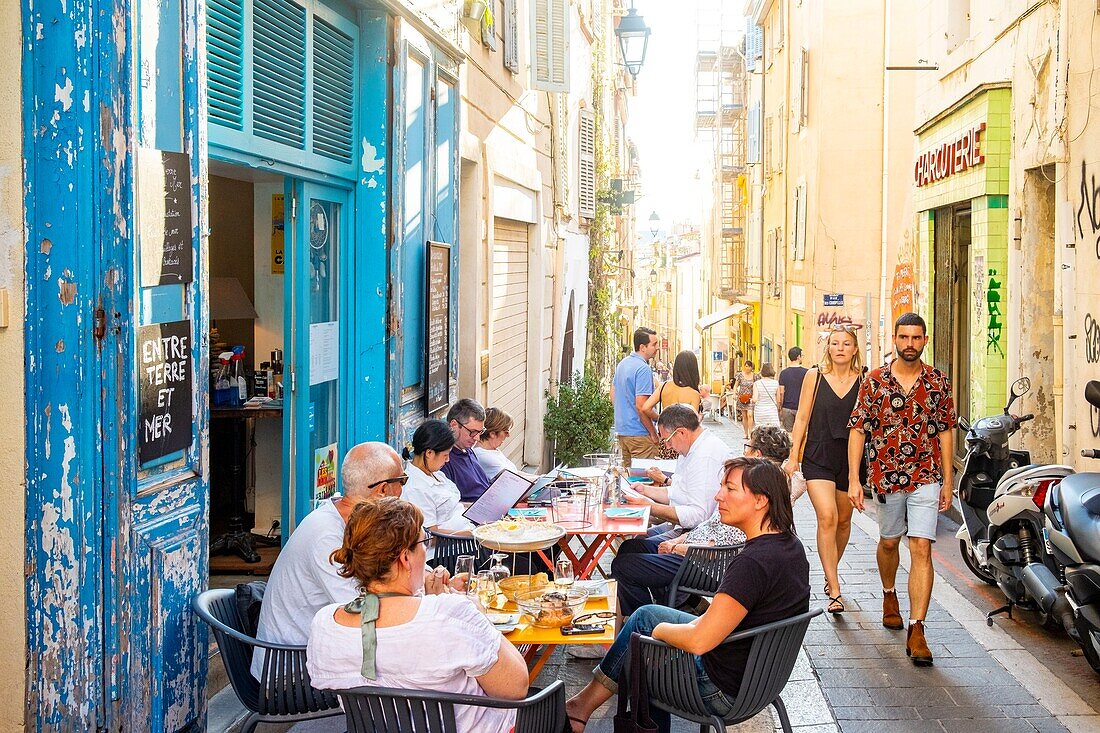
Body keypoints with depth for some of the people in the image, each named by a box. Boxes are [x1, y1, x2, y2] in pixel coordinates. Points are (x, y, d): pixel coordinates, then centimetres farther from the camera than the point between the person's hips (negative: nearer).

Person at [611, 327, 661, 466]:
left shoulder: (622, 363, 11)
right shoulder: (643, 369, -18)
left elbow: (613, 395, 20)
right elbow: (642, 407, -22)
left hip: (621, 429, 9)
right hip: (638, 433, -9)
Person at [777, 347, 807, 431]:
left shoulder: (783, 373, 0)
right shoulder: (805, 372, -6)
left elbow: (781, 393, 0)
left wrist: (780, 408, 8)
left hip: (787, 408, 2)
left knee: (788, 433, 5)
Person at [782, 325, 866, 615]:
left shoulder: (864, 380, 1)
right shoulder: (814, 376, 0)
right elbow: (802, 418, 4)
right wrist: (793, 456, 1)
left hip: (851, 456, 2)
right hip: (818, 456, -2)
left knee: (844, 520, 14)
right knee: (827, 517, -16)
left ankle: (832, 569, 40)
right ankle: (835, 591, -14)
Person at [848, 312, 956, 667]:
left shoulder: (938, 381, 1)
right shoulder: (874, 380, -2)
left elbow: (946, 431, 7)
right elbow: (858, 429, -3)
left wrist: (948, 480, 5)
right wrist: (854, 478, -10)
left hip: (926, 478, -1)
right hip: (887, 476, 1)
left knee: (922, 550, -9)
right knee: (888, 542, 19)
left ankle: (916, 630, -8)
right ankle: (889, 595, 48)